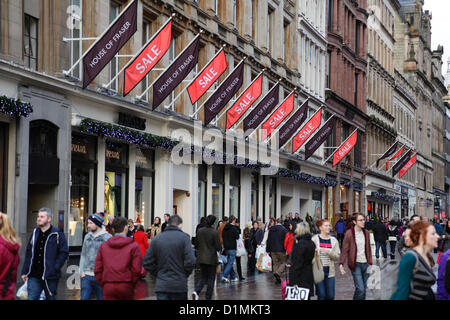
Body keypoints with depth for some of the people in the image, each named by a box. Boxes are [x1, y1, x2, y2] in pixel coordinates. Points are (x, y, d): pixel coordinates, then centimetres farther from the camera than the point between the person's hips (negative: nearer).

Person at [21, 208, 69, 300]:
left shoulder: (57, 234, -5)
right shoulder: (35, 233, 12)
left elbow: (64, 252, -8)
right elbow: (29, 253, 15)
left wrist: (55, 268, -15)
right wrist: (25, 271, 11)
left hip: (50, 277, -4)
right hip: (34, 276, 5)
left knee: (50, 298, 7)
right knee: (31, 298, -1)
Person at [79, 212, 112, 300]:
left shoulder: (107, 237, -7)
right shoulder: (87, 236, 12)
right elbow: (83, 255, 16)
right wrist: (81, 271, 8)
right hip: (86, 275, 5)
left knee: (102, 297, 5)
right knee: (84, 297, 2)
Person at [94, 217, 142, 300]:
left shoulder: (103, 245, 10)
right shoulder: (134, 246, -1)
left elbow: (97, 270, 6)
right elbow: (136, 270, -7)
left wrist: (103, 285, 13)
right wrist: (132, 286, 5)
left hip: (108, 287, 2)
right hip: (126, 287, -2)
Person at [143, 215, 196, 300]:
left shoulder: (156, 239, 4)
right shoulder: (184, 238, -6)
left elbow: (147, 263, 4)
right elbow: (190, 261, -13)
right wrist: (184, 275, 4)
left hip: (161, 286, 2)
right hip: (179, 285, -2)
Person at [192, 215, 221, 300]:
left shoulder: (200, 231, 0)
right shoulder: (214, 232, -14)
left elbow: (195, 245, 7)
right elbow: (218, 247, -13)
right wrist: (220, 247, 9)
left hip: (201, 258, 4)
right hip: (211, 258, -4)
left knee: (203, 277, 15)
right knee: (211, 279, 8)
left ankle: (196, 291, -10)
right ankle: (208, 297, 10)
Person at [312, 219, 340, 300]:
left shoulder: (334, 240, 9)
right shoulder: (314, 239, -1)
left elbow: (337, 256, 1)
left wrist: (328, 252, -15)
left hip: (329, 271, 3)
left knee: (330, 296, 1)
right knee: (321, 295, -5)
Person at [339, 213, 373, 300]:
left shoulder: (366, 233, 8)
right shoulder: (349, 233, -8)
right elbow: (344, 250, -8)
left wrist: (370, 263, 13)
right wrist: (341, 264, -17)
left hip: (365, 263, 5)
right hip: (356, 264, -5)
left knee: (364, 289, 9)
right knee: (360, 289, -14)